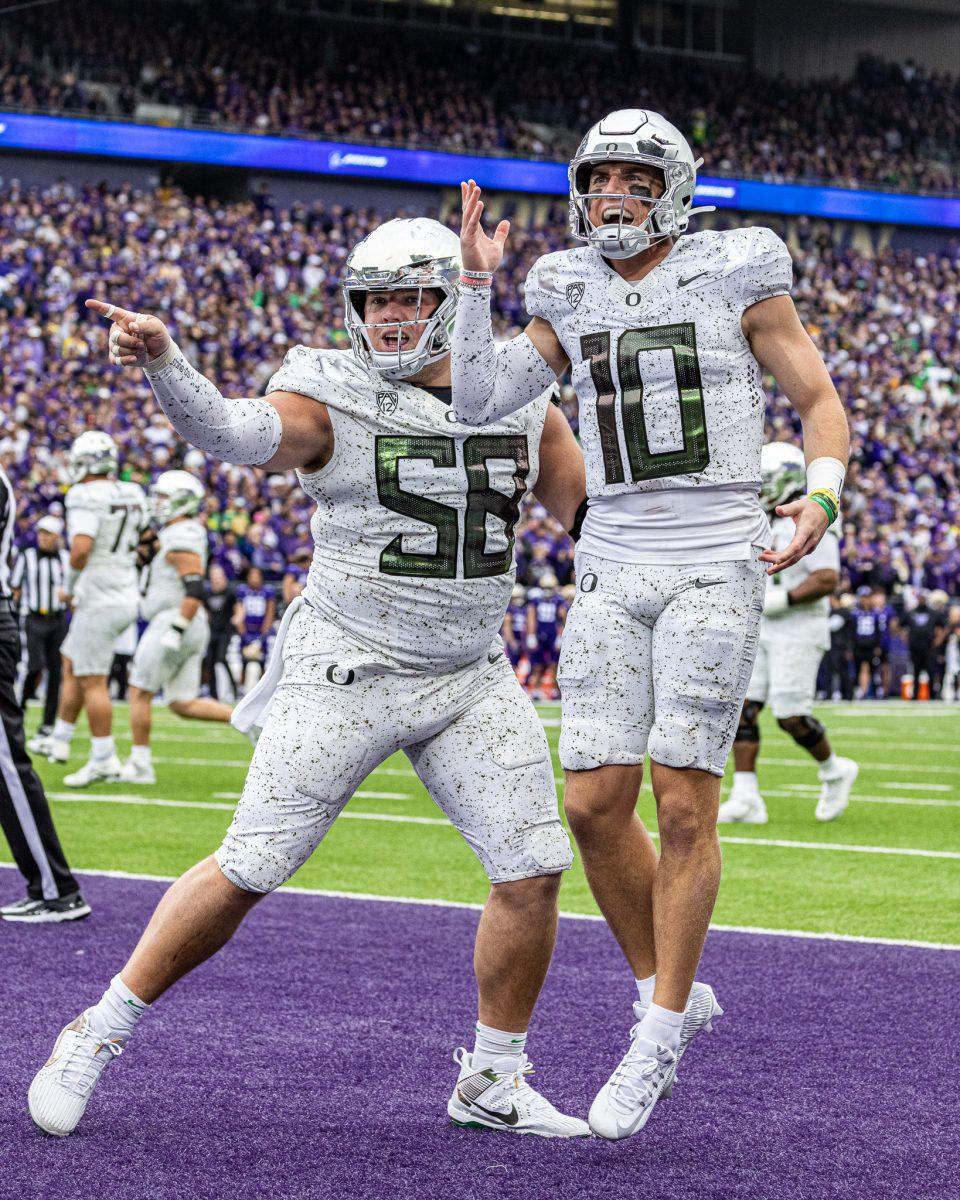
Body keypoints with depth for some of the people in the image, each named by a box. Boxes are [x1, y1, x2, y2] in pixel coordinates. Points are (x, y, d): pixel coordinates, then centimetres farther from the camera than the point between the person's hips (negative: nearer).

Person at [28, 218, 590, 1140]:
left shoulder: (519, 405, 6)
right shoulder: (333, 399, -9)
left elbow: (595, 506, 18)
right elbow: (234, 433, -30)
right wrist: (162, 361, -49)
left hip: (471, 681, 4)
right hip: (346, 674, -4)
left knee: (533, 870, -2)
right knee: (248, 870, -5)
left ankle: (491, 1082, 15)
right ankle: (97, 1034, 10)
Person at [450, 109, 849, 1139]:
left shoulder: (736, 279, -1)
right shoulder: (571, 300, 10)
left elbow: (822, 403, 3)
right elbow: (476, 401, 4)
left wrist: (820, 496, -15)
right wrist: (475, 283, -2)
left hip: (714, 569, -4)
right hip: (612, 571, 4)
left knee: (683, 804, -7)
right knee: (594, 804, -2)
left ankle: (658, 1034, 6)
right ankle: (667, 992, 19)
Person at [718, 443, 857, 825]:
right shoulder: (763, 524, 15)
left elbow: (827, 580, -20)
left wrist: (779, 600, -23)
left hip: (798, 631, -8)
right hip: (762, 631, 8)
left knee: (790, 716, -9)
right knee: (743, 708, -2)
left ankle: (835, 772, 17)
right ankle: (746, 799, -3)